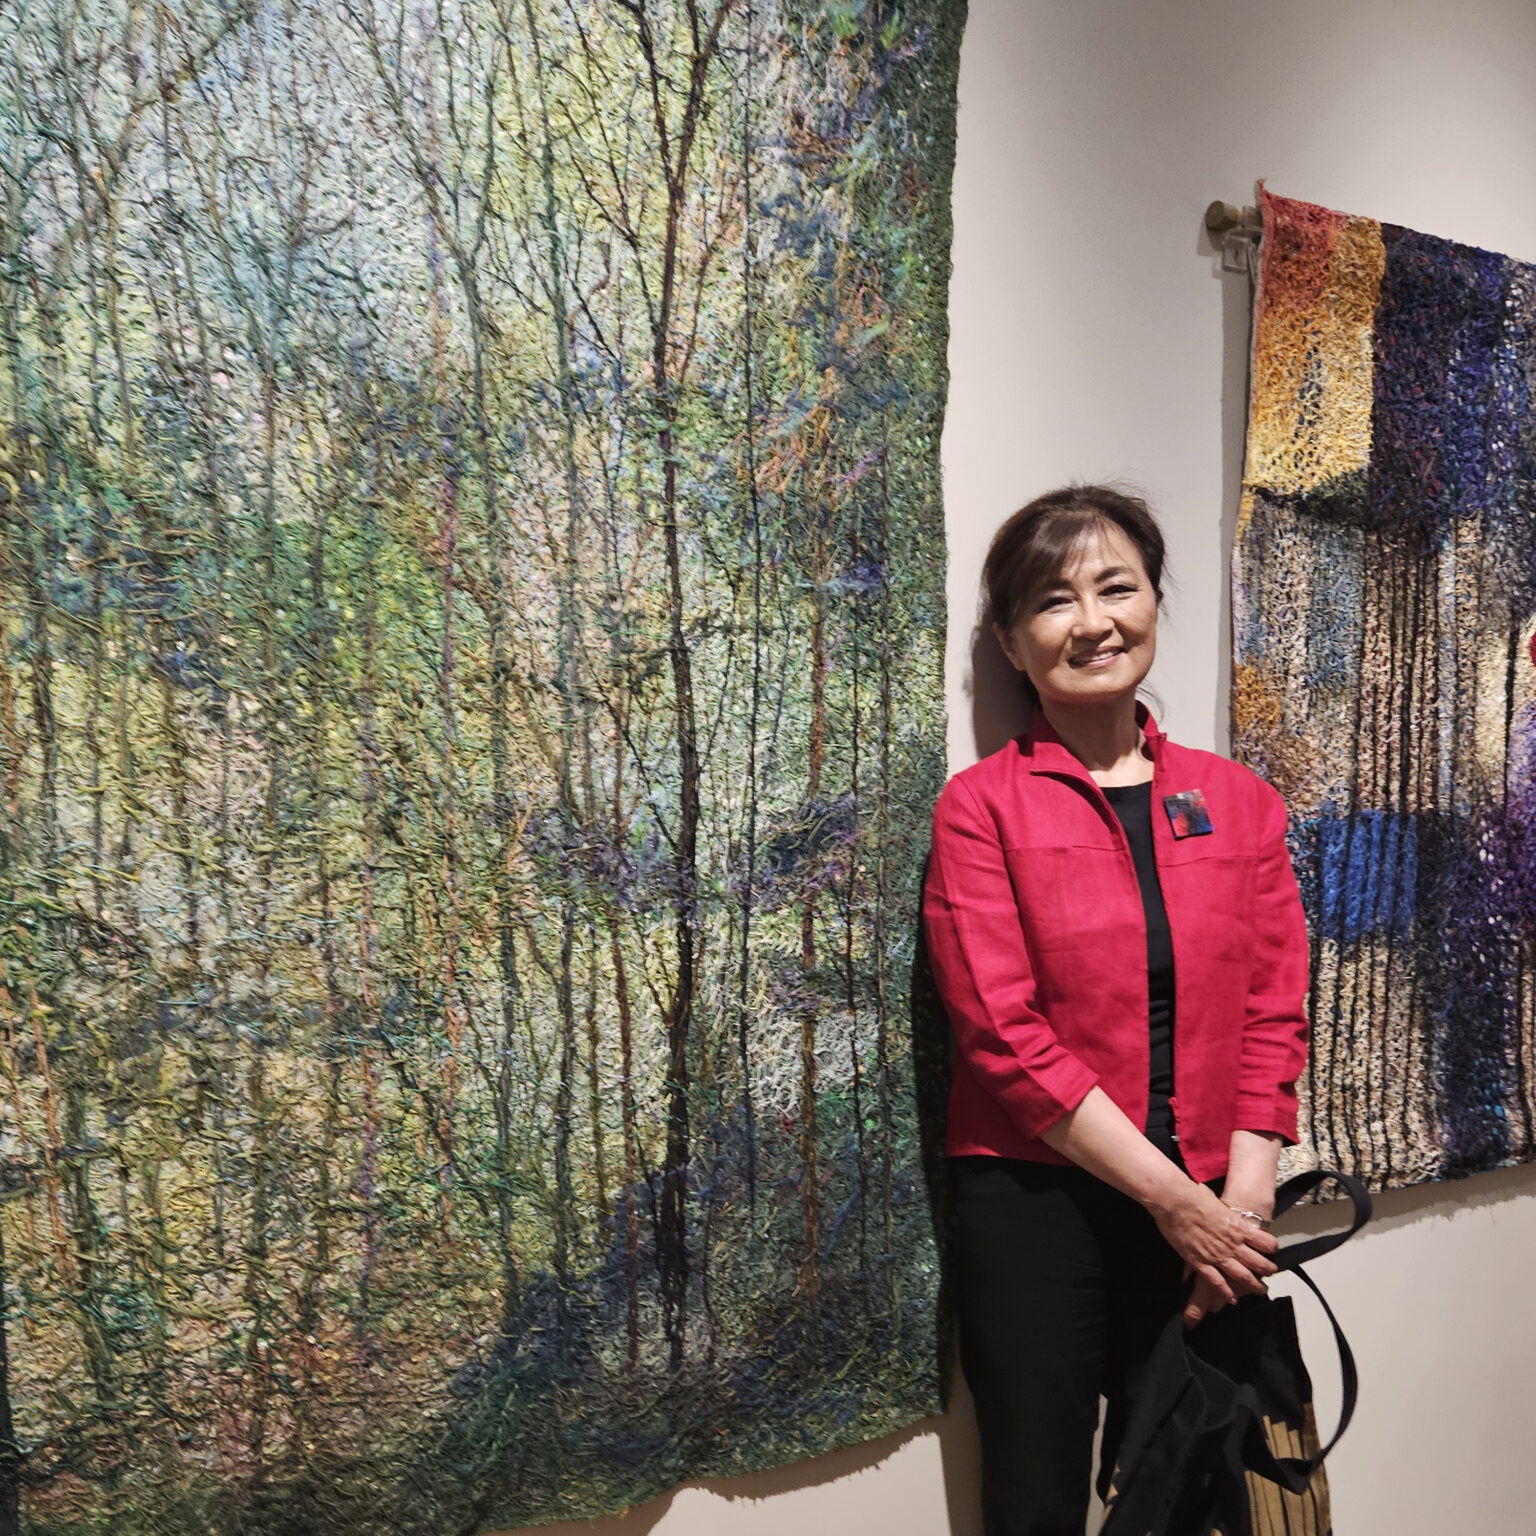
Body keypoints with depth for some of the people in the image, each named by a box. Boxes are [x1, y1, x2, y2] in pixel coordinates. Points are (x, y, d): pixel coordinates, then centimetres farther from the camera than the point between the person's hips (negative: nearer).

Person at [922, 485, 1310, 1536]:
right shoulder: (982, 807, -6)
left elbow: (1275, 1015, 3)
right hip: (1035, 1205, -3)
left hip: (1208, 1219, 3)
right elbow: (1004, 1031, -11)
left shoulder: (1239, 801, 6)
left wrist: (1242, 1207, -7)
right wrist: (1171, 1198, -13)